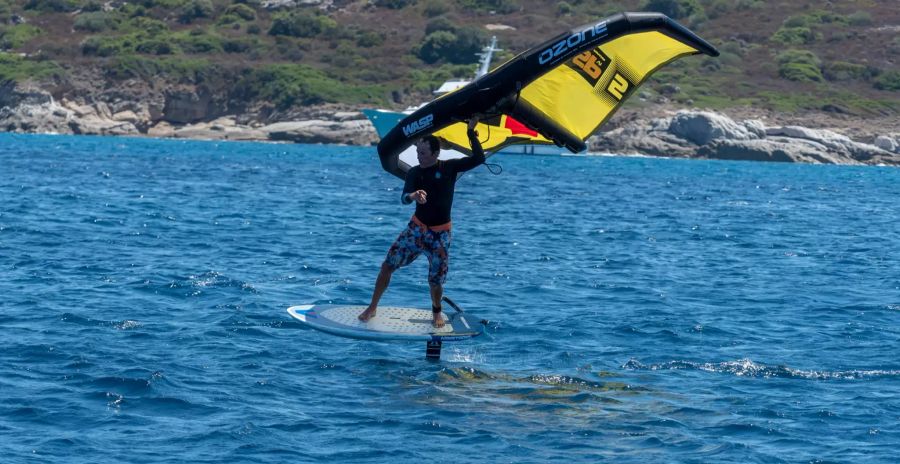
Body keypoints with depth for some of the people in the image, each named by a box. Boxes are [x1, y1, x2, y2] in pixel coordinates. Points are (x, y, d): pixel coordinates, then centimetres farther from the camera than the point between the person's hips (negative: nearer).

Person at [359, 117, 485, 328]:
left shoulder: (449, 167, -7)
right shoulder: (414, 173, -4)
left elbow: (479, 159, -16)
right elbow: (404, 198, -21)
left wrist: (471, 132, -17)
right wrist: (413, 195, -45)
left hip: (439, 234, -2)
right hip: (416, 228, 2)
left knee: (436, 280, 1)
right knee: (387, 266, -5)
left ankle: (436, 312, 31)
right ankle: (372, 308, 9)